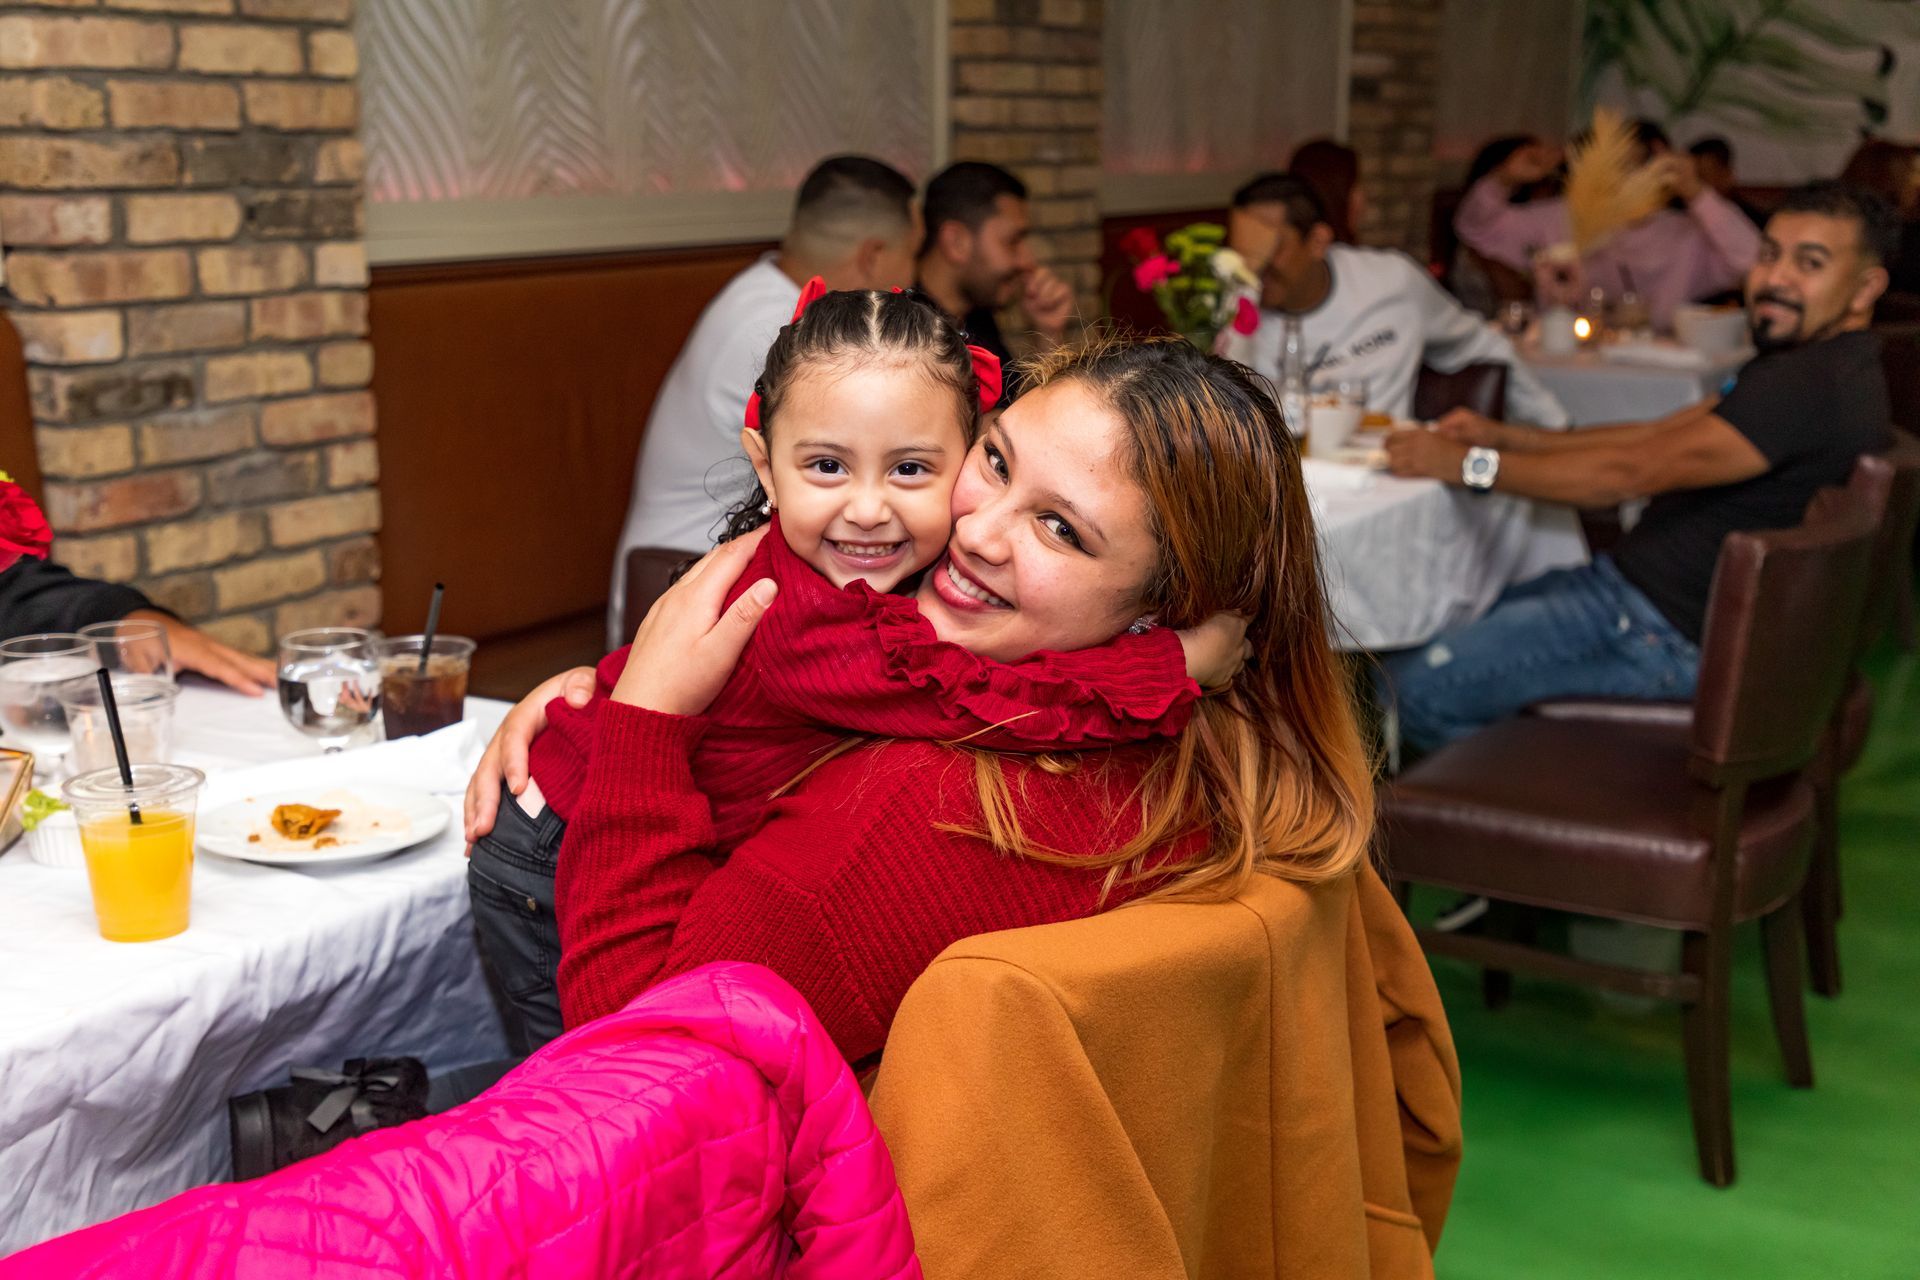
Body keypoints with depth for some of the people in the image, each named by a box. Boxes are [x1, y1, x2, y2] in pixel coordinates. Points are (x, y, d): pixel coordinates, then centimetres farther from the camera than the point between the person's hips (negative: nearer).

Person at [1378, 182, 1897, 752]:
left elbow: (1630, 472, -25)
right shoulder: (1814, 366, 13)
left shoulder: (1813, 385, -23)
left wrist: (1467, 464, -18)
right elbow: (1658, 436, 15)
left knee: (1414, 687, -13)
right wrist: (1500, 435, 7)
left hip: (1663, 631, -11)